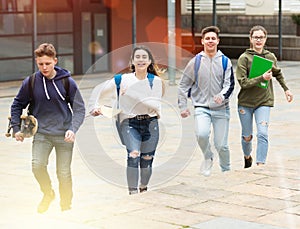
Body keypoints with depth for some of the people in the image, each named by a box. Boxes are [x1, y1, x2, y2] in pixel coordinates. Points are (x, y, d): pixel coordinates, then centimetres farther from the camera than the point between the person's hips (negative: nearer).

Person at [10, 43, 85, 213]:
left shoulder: (67, 82, -5)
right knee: (38, 165, -19)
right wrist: (16, 128, 4)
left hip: (64, 135, -1)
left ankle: (66, 206, 25)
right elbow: (17, 105, 11)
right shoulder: (31, 82, -2)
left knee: (64, 173, 2)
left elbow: (79, 108, -1)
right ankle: (48, 194, 9)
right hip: (41, 133, 1)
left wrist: (73, 129, -15)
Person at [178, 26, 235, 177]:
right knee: (201, 134, -26)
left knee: (221, 145, 1)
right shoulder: (195, 62, 3)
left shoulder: (225, 61, 3)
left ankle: (226, 170, 26)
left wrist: (222, 95, -26)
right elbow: (183, 85, 10)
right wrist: (182, 106, 3)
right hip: (202, 108, 0)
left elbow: (230, 84, -5)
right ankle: (208, 158, 3)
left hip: (221, 108, 0)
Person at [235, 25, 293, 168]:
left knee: (262, 134, -15)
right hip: (245, 102, -1)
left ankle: (260, 165, -14)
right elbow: (243, 82, -16)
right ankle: (247, 157, 40)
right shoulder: (244, 58, -9)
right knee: (247, 136, 10)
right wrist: (262, 78, -24)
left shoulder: (270, 57, 3)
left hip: (264, 102, 1)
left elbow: (278, 73, 24)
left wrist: (286, 89, 29)